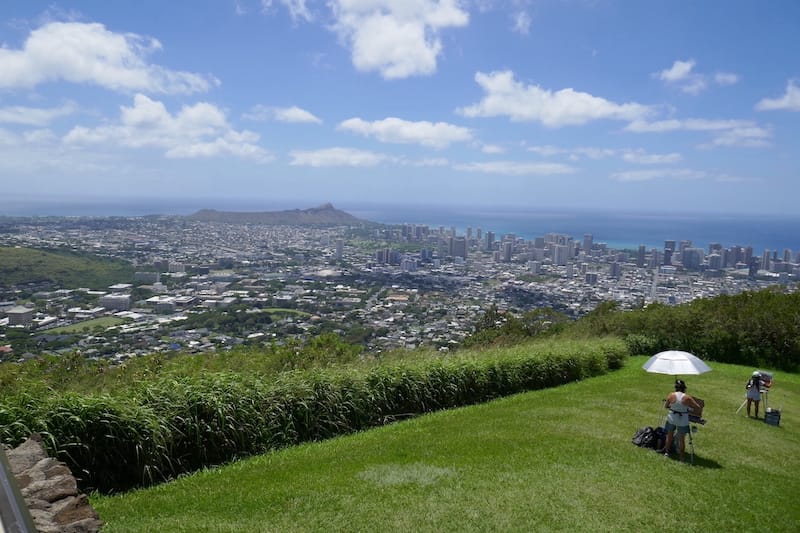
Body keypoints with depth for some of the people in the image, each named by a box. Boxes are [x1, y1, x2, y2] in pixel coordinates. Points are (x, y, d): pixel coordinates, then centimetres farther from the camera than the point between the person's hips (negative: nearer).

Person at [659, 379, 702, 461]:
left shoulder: (671, 395, -10)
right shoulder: (687, 398, -15)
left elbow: (665, 406, 4)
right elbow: (699, 408, -10)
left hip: (672, 418, 2)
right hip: (683, 421, -2)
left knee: (669, 435, 23)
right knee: (682, 438, 13)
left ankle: (667, 452, 36)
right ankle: (681, 456, 24)